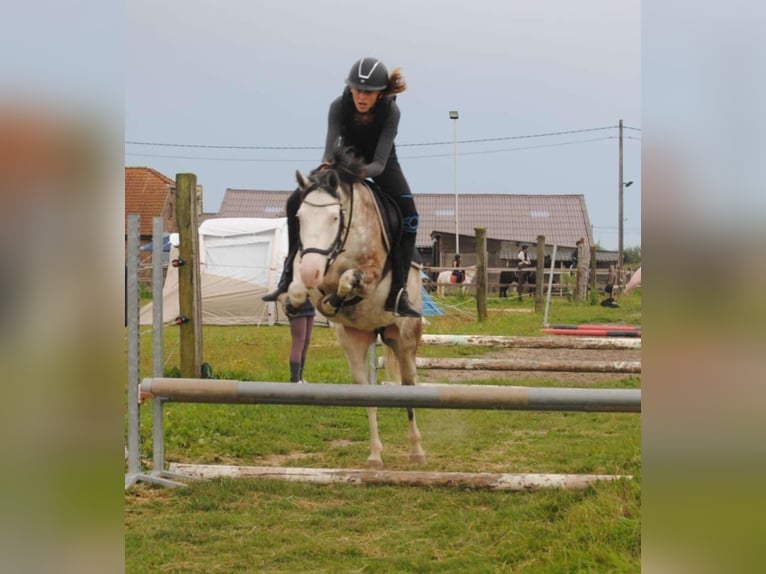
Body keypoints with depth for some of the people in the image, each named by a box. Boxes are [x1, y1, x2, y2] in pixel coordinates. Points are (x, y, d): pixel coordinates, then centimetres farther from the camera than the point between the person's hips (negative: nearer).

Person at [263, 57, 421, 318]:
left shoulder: (391, 111, -32)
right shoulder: (339, 106, -28)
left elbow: (379, 163, -37)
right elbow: (331, 148, -33)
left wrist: (360, 172, -58)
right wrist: (326, 166, -56)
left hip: (380, 163, -2)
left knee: (409, 216, -25)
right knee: (296, 202, -14)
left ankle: (397, 292, -23)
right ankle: (290, 275, -5)